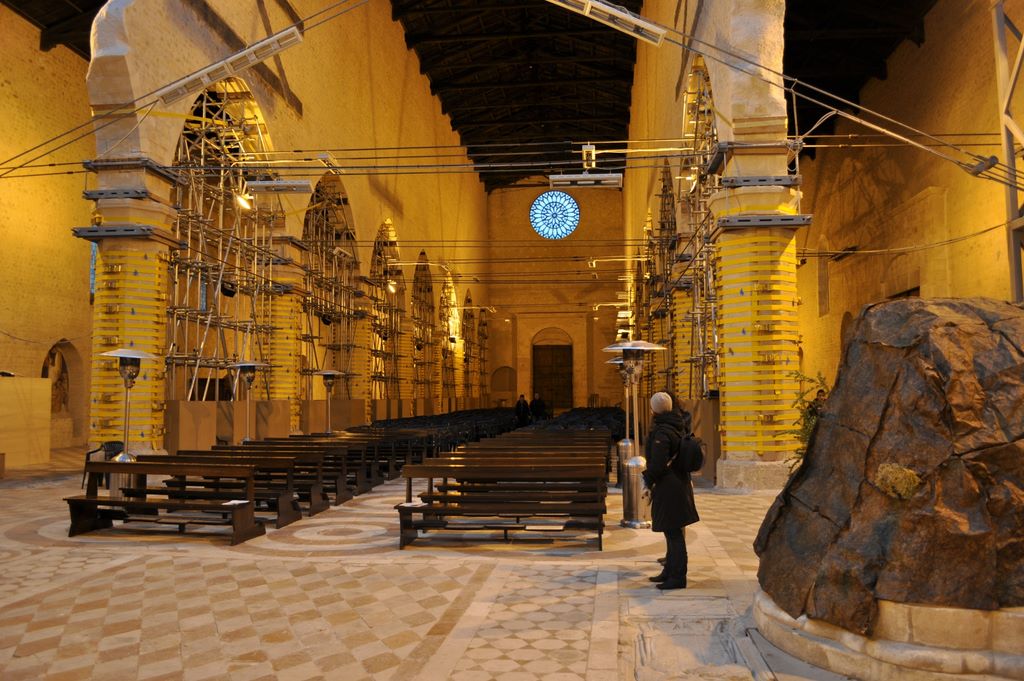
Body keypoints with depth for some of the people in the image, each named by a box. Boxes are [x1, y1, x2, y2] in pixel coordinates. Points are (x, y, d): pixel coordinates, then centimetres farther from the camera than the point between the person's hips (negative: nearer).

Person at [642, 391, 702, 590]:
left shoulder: (661, 433, -22)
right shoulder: (680, 425, 5)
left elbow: (657, 464, -24)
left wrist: (648, 479, -6)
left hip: (668, 489, -10)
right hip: (680, 483, 10)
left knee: (673, 533, -2)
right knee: (673, 532, 18)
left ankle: (677, 577, 6)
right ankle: (670, 572, 31)